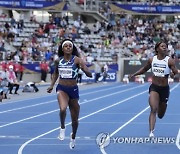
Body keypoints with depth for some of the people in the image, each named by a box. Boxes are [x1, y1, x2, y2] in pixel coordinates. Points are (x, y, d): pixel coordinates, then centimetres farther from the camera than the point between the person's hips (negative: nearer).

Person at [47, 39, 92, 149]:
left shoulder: (77, 60, -9)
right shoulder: (58, 60, 1)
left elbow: (90, 74, -16)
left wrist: (83, 68, -36)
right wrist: (52, 85, 12)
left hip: (73, 89, 0)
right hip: (62, 88, 0)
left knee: (75, 119, 11)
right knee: (63, 109, -32)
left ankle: (73, 137, 40)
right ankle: (62, 127, -3)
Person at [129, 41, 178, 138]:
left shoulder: (169, 61, -9)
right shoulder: (152, 60, -1)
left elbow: (176, 72, -18)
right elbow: (144, 69, 17)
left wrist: (173, 73, -40)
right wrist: (134, 74, 12)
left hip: (164, 89, 0)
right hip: (154, 87, 0)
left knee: (160, 115, 15)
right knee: (153, 109, -21)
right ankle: (151, 132, -23)